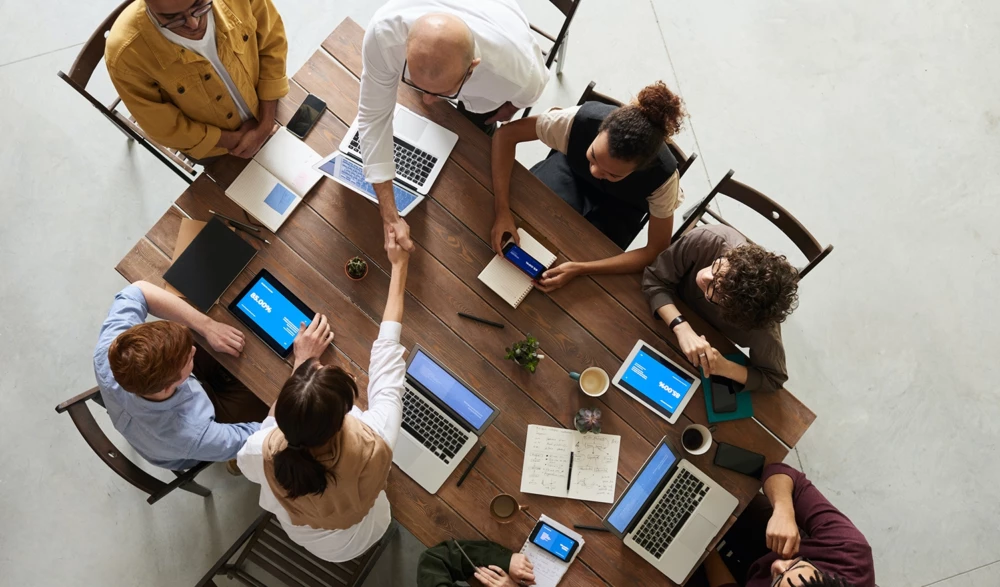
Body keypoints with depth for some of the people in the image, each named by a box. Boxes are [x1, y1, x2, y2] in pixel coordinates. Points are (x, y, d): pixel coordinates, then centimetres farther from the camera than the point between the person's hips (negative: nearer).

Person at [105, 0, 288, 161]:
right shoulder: (127, 55, -39)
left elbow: (272, 45, -16)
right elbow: (165, 128, -24)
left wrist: (266, 124, -19)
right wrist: (234, 139, -19)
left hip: (264, 111, 2)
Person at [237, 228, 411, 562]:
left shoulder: (264, 453, -42)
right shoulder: (373, 445, -46)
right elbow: (386, 354, -31)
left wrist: (302, 363, -14)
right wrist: (399, 266, -18)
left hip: (298, 534, 1)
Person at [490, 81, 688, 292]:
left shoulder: (662, 175, -39)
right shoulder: (581, 119, -40)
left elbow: (657, 251, -29)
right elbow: (506, 134, -30)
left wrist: (580, 269, -40)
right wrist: (502, 211, -40)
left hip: (618, 205, 0)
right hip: (572, 168, 1)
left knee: (581, 252, -18)